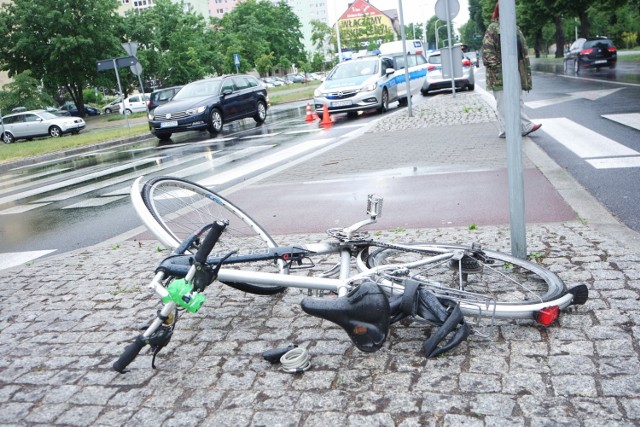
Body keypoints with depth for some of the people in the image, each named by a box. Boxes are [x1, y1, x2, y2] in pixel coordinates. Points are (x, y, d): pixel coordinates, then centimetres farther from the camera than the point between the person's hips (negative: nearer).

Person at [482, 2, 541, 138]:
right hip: (500, 73, -7)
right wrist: (494, 66, -19)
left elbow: (523, 49, 20)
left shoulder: (515, 28, 16)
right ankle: (505, 130, 4)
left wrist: (526, 69, 14)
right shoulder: (493, 28, -6)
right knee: (503, 103, -2)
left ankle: (526, 126, 12)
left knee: (517, 100, 9)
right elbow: (487, 50, -12)